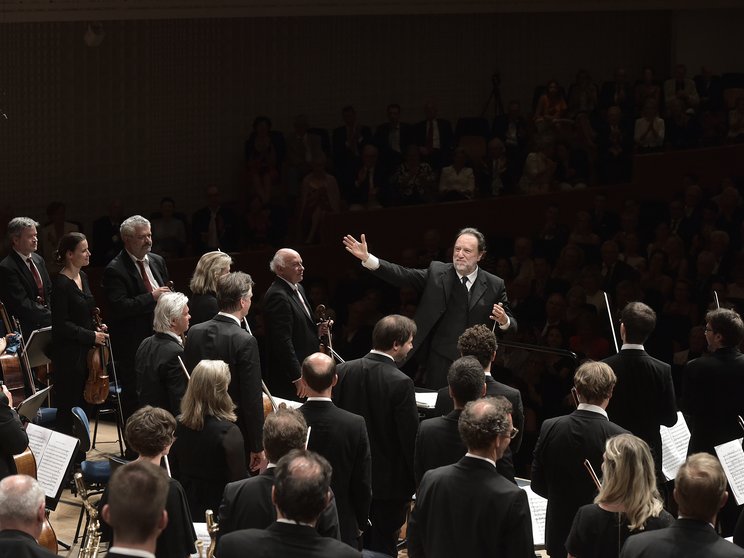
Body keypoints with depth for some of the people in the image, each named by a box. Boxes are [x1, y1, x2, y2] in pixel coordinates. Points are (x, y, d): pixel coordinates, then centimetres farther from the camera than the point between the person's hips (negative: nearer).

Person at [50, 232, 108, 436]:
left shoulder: (82, 277, 10)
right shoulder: (61, 284, -16)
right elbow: (61, 325, -18)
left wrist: (96, 327, 6)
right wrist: (91, 336, -16)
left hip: (85, 350, 8)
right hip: (68, 353, -8)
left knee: (83, 405, 11)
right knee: (68, 409, -3)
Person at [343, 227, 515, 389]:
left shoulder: (494, 285, 1)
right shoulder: (437, 272, 2)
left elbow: (511, 324, 5)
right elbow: (403, 275, -7)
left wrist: (504, 321, -20)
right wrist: (367, 259, -20)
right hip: (440, 360, 0)